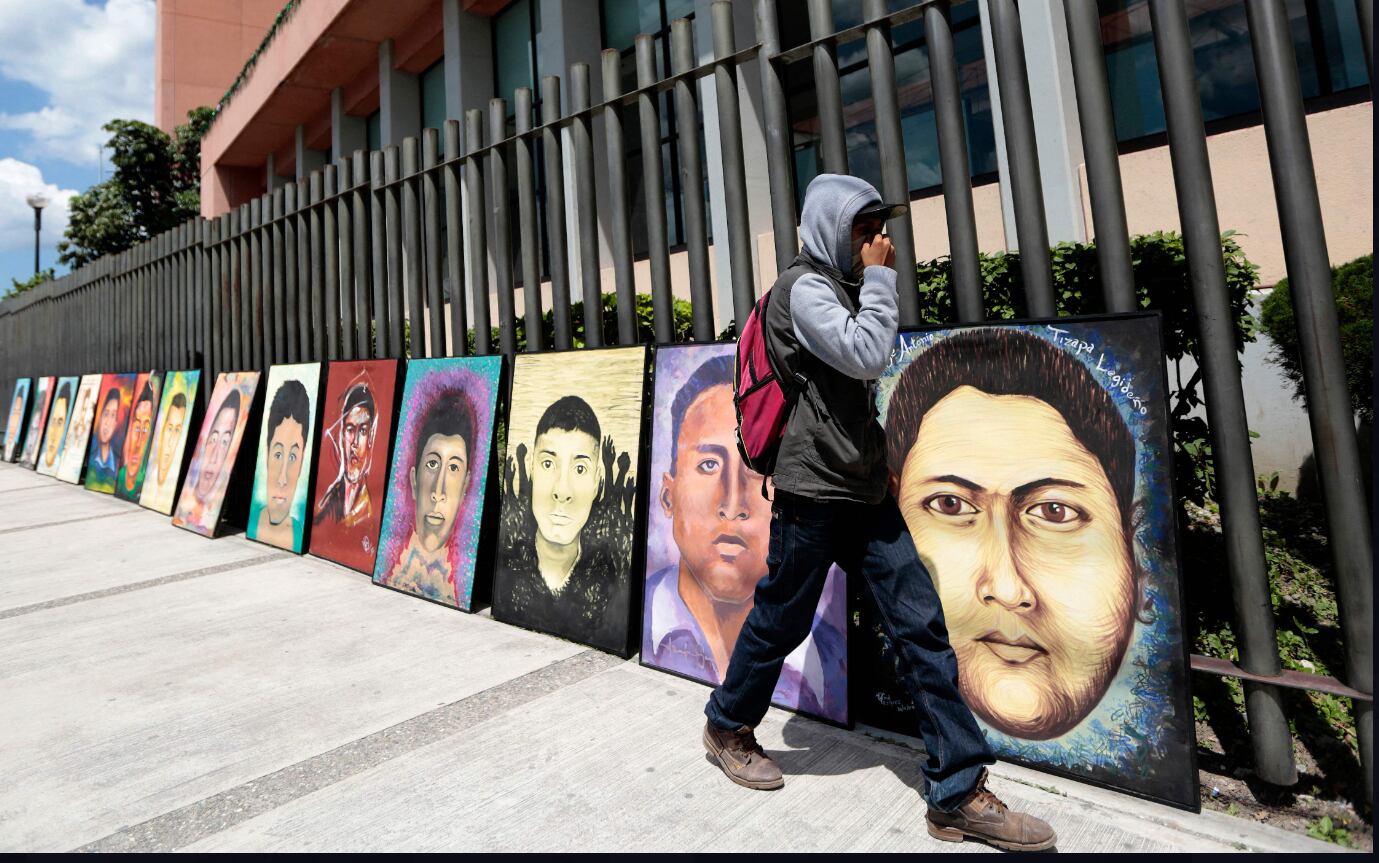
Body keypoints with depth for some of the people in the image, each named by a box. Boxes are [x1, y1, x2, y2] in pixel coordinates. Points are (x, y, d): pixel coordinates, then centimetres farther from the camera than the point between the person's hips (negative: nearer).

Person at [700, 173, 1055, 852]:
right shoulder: (803, 285, -8)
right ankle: (727, 726, 33)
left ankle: (959, 795, 13)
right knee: (780, 623, 6)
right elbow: (868, 357, -21)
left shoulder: (844, 289, 20)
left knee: (921, 624, 3)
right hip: (814, 490, -8)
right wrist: (880, 278, -9)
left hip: (864, 491, 9)